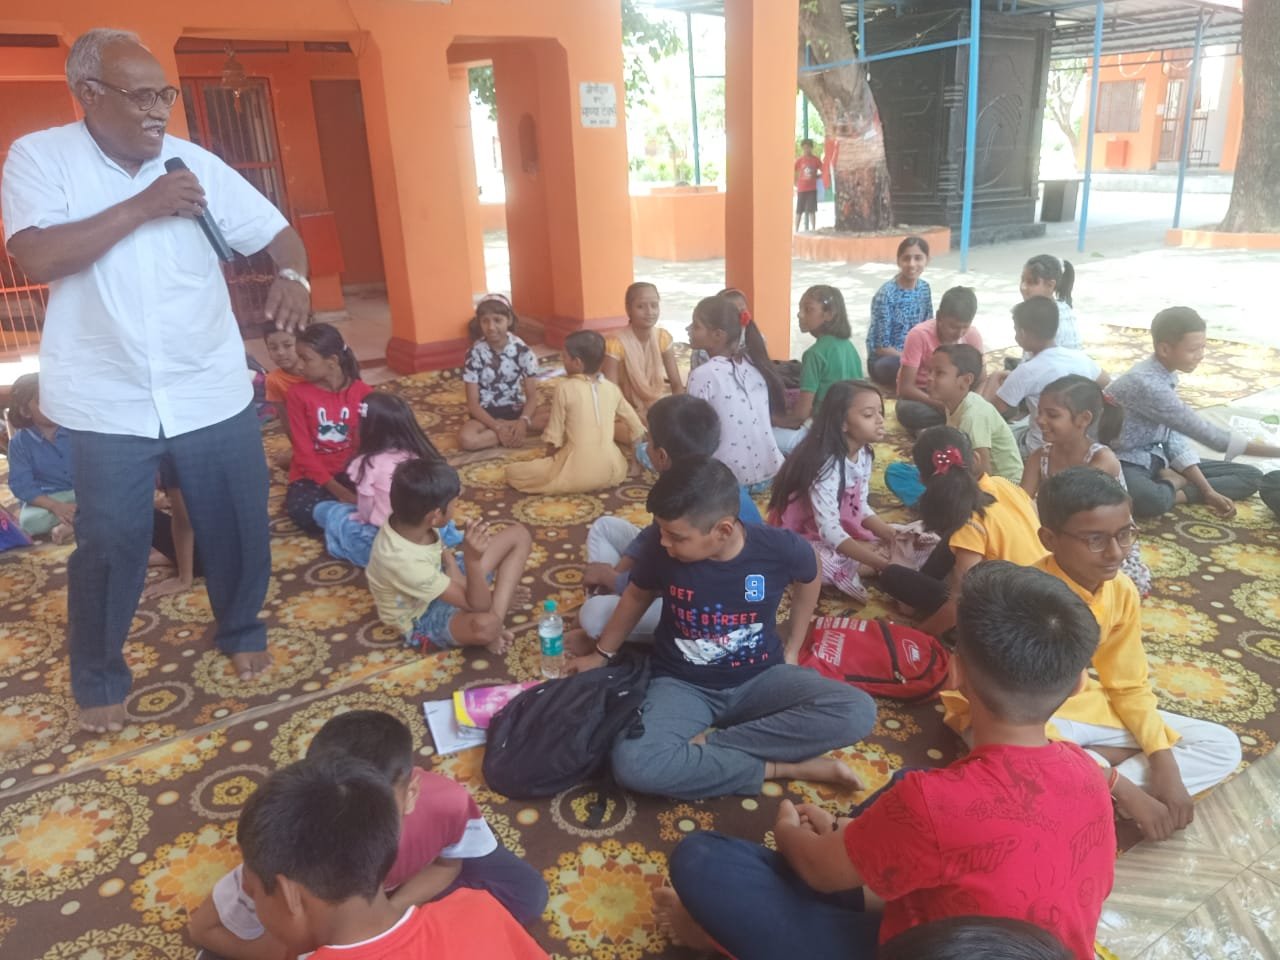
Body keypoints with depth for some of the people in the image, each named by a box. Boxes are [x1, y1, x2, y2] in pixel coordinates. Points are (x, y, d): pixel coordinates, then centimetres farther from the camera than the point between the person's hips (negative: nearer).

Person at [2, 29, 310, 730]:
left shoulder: (198, 164, 2)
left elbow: (277, 232, 2)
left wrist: (293, 275, -21)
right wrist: (141, 207, -20)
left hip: (212, 390, 3)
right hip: (106, 400, -2)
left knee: (238, 523, 12)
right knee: (111, 543, 6)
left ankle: (241, 629, 38)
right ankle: (98, 677, 29)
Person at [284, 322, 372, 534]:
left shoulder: (363, 392, -5)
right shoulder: (298, 394, -7)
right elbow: (303, 451, -10)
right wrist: (337, 489, -20)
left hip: (351, 471, 1)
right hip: (313, 474, 0)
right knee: (301, 509, -34)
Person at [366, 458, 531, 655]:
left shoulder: (409, 520, -18)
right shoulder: (404, 561, -39)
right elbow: (479, 605, -35)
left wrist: (454, 572, -12)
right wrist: (472, 559, -49)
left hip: (438, 579, 9)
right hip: (423, 618, -9)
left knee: (519, 535, 0)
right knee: (485, 625, -43)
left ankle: (498, 616, -9)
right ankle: (496, 629, -7)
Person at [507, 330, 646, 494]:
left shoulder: (565, 388, -4)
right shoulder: (612, 388, 7)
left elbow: (555, 432, 0)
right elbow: (636, 429, 15)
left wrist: (549, 458, 18)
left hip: (578, 472, -5)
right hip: (612, 471, 5)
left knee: (513, 471, 5)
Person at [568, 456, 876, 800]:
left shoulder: (780, 548, -20)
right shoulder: (659, 546, -18)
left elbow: (809, 579, 6)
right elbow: (637, 596, 4)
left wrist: (792, 648, 9)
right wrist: (602, 654, 17)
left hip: (760, 677, 1)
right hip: (682, 684, 0)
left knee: (858, 712, -26)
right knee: (633, 764, -32)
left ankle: (706, 745, -19)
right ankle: (781, 767, -17)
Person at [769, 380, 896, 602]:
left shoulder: (864, 455, -4)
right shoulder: (827, 466, -30)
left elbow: (860, 506, 5)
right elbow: (829, 530, -34)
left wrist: (887, 532, -14)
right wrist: (874, 560, -41)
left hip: (844, 530, 9)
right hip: (804, 539, -8)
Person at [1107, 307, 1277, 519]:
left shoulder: (1168, 376, 4)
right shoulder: (1144, 383, -25)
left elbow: (1174, 434, 5)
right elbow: (1204, 433, -25)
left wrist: (1208, 491, -3)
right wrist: (1275, 451, -21)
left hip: (1158, 460, 9)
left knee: (1251, 476, 4)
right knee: (1150, 501, -45)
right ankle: (1172, 484, -10)